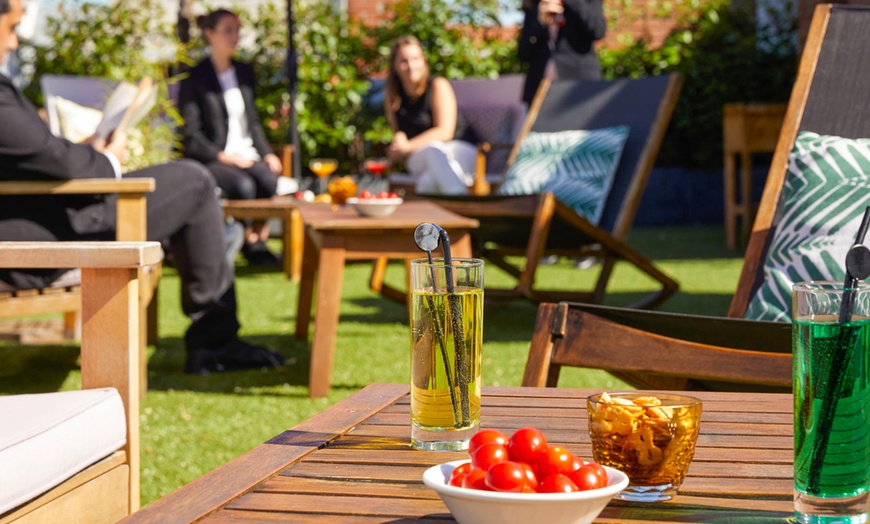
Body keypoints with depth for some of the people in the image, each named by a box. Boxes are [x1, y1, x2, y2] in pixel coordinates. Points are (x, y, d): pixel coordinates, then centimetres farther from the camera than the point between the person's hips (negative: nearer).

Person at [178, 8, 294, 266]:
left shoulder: (244, 72, 19)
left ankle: (259, 240, -19)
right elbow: (191, 135, -5)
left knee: (271, 180, -31)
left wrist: (266, 153, 8)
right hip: (210, 162, -5)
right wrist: (223, 157, -16)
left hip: (247, 155, 5)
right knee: (243, 184, -36)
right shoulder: (195, 79, 0)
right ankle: (250, 243, -17)